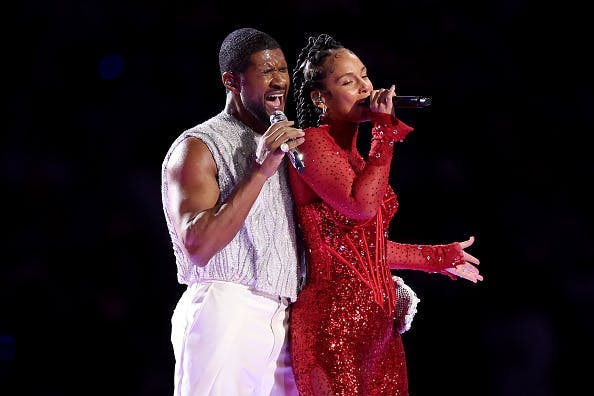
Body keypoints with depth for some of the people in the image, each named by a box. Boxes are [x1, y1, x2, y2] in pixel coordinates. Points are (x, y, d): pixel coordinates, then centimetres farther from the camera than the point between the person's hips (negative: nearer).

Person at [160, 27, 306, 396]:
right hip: (226, 312, -6)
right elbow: (198, 247, -15)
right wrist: (260, 172, -16)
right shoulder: (198, 147, -2)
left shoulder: (283, 147, 21)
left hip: (281, 322, 6)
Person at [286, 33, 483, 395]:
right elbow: (361, 205, -22)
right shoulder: (312, 142, -7)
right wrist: (385, 129, -14)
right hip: (335, 318, -8)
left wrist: (441, 257, 32)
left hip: (377, 319, 8)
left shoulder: (354, 155, 18)